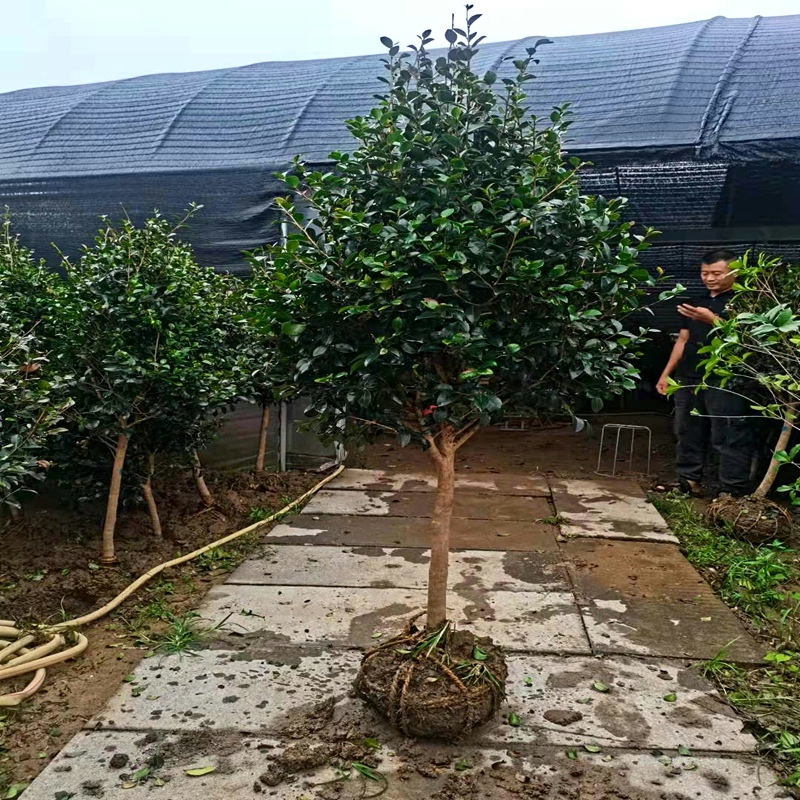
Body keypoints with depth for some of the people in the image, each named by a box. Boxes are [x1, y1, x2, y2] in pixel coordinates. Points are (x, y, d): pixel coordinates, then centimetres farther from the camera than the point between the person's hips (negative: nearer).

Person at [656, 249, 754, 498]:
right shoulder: (698, 301, 19)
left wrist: (711, 319, -28)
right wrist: (666, 374, 17)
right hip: (689, 379, 7)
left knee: (728, 439, -6)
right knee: (688, 434, 11)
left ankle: (732, 492, -1)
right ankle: (688, 482, 22)